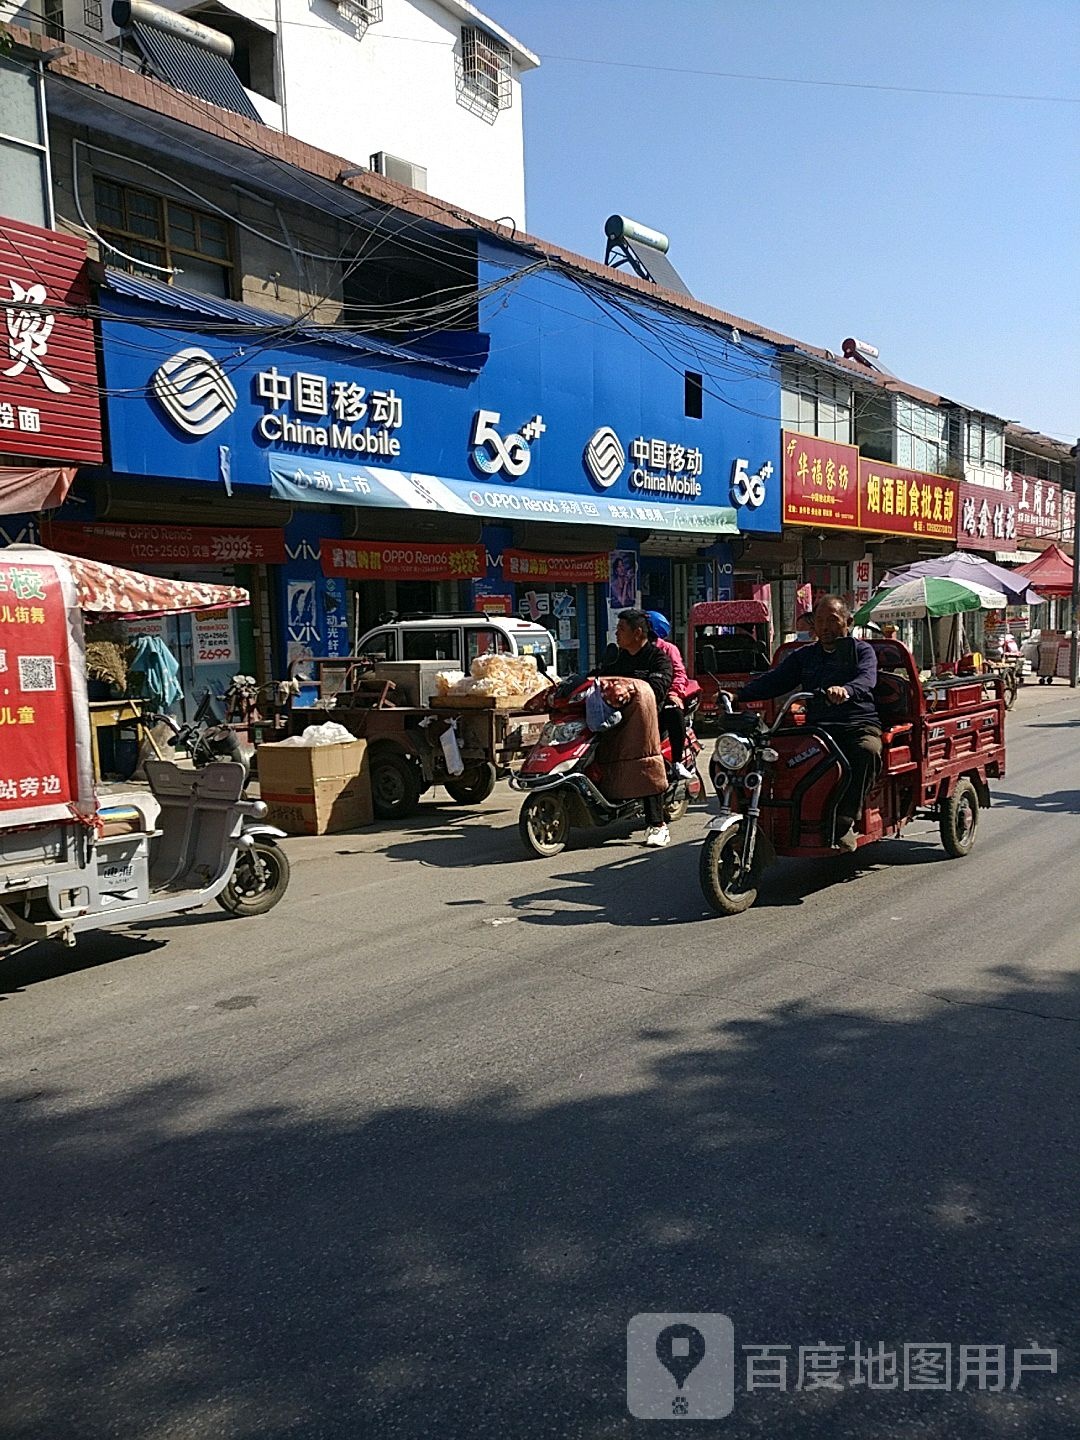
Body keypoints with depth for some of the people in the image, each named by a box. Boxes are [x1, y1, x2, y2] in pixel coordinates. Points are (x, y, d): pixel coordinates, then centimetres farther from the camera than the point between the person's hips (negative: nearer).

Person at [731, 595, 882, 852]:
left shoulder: (861, 650, 13)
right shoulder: (803, 656, 24)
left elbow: (866, 678, -9)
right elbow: (773, 680, 12)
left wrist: (845, 690, -34)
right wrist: (738, 695, -6)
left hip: (859, 722, -3)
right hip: (818, 727, 3)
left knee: (866, 750, -36)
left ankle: (844, 822, -33)